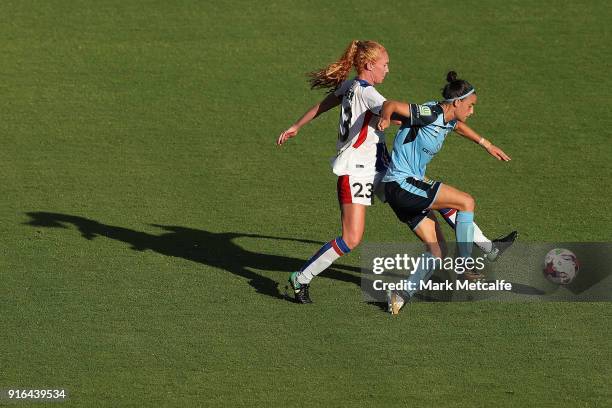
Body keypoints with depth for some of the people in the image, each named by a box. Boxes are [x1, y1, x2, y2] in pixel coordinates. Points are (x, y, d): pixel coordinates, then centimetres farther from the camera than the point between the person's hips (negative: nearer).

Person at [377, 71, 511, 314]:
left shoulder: (448, 119, 10)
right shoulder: (429, 114, -18)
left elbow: (459, 126, 35)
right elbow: (391, 105, -25)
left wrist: (486, 144, 42)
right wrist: (386, 118, -47)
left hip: (409, 188, 10)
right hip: (402, 184, -10)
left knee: (437, 249, 5)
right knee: (466, 202, -12)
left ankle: (403, 294, -1)